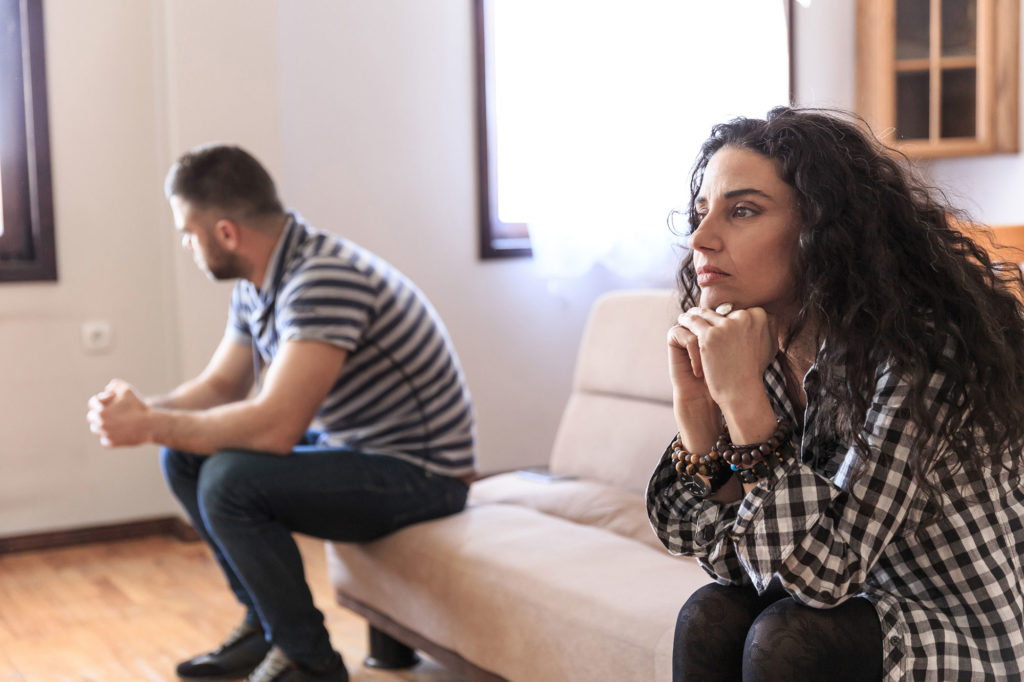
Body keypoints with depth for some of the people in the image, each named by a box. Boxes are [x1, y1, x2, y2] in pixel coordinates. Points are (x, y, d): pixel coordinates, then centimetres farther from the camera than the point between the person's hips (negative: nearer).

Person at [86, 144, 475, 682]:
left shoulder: (323, 280, -28)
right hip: (348, 448, 10)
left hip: (419, 473, -10)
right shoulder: (255, 285, 3)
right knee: (182, 456, 6)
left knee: (230, 480, -26)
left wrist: (148, 426, -23)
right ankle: (266, 624, 17)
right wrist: (143, 410, -7)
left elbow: (275, 426, -34)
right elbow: (219, 385, 13)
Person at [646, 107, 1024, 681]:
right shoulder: (768, 351, -3)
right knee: (710, 618, -20)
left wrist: (744, 399, -31)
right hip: (867, 613, 6)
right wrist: (697, 411, -19)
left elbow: (825, 573, -28)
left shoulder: (913, 349, -24)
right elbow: (740, 565, -5)